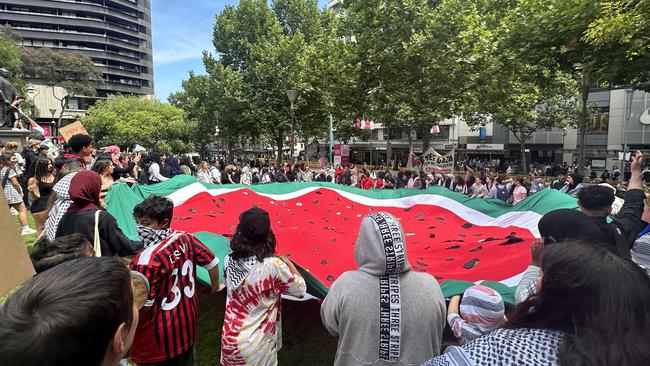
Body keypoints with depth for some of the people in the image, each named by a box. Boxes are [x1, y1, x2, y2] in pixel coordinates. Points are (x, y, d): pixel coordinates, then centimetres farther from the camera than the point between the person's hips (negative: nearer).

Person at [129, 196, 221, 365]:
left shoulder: (147, 258, -28)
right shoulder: (185, 238, -9)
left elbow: (142, 306, -23)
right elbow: (212, 262, 1)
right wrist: (215, 285, 17)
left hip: (159, 336, -6)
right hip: (187, 324, 6)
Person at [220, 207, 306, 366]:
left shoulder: (228, 261, -11)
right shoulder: (273, 265, -24)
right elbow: (301, 290, -10)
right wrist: (289, 263, 4)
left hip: (230, 339, 4)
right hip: (256, 347, -4)